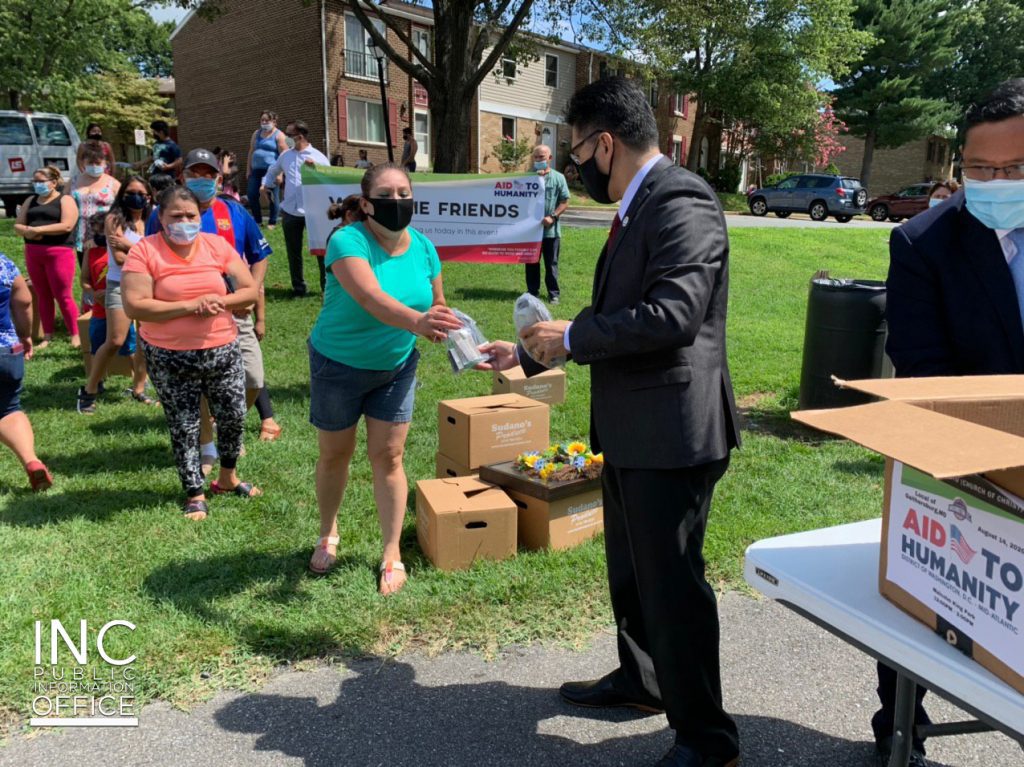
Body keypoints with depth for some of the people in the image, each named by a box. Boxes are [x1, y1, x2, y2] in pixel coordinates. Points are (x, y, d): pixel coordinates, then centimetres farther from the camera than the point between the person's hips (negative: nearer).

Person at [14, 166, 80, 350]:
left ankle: (75, 336, 1)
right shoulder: (30, 201, 18)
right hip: (33, 254, 6)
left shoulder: (65, 200, -1)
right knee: (43, 296, 8)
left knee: (63, 296, -6)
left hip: (59, 253, -6)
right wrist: (27, 231, -9)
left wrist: (37, 229, -15)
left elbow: (67, 225, -16)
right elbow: (17, 226, 14)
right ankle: (47, 336, 13)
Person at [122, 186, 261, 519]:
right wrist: (190, 306, -21)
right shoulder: (144, 251, -8)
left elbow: (250, 291, 2)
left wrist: (219, 301, -17)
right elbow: (134, 306, -17)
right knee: (184, 427, 7)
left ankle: (227, 478, 37)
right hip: (170, 358, -3)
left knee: (233, 416, 13)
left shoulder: (217, 245, 2)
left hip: (223, 350, 3)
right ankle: (195, 495, 22)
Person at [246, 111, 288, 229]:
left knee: (272, 196, -5)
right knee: (251, 194, 1)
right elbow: (251, 152, 21)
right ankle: (258, 221, 14)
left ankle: (272, 222, 5)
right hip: (256, 170, 6)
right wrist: (248, 169, 14)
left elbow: (283, 155, -9)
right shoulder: (256, 134, 19)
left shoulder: (278, 135, 0)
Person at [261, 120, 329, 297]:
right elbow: (272, 171, 28)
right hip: (290, 211, 4)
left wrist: (316, 168, -22)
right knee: (293, 252, 10)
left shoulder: (317, 157, -2)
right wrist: (266, 184, 12)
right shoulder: (285, 156, 11)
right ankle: (298, 288, 22)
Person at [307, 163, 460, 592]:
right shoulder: (348, 242, -23)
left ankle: (392, 556, 15)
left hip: (397, 367, 3)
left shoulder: (422, 247, -7)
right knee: (335, 455, 12)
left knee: (388, 457, 3)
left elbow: (436, 306, 3)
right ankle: (327, 536, 37)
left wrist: (438, 325, -21)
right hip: (339, 366, -3)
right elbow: (371, 299, -42)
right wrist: (416, 320, -60)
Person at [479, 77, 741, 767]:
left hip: (672, 431, -10)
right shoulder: (635, 210, 15)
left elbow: (673, 314, -29)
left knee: (671, 581, 1)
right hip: (630, 430, 10)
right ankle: (640, 679, 44)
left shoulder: (681, 201, -16)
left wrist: (569, 337, -17)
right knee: (630, 570, 23)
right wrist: (528, 353, 20)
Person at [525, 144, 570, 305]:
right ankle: (532, 291, 21)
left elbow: (565, 202, -1)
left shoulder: (558, 178, -1)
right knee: (531, 263, 10)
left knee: (551, 264, 5)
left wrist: (553, 217, -14)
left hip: (551, 230, -2)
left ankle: (554, 293, 12)